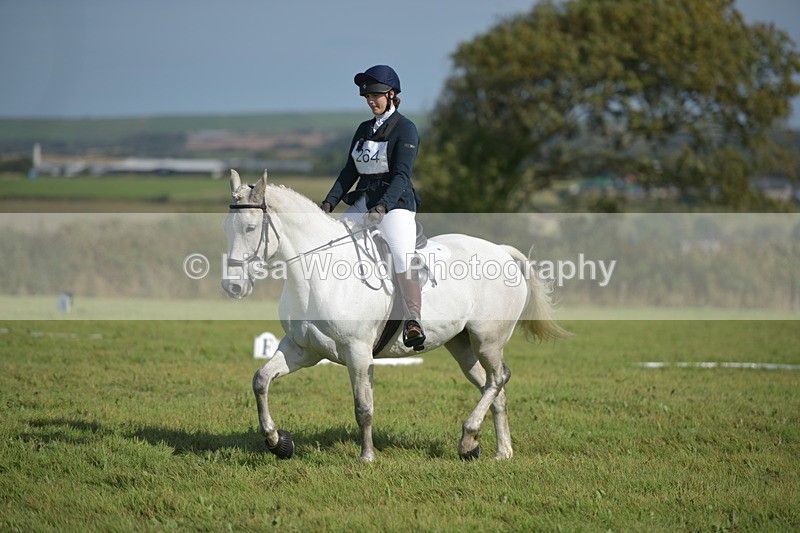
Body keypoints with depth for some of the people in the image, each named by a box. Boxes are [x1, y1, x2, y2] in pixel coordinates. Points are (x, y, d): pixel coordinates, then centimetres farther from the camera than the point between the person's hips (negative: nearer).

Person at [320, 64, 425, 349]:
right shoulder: (364, 129, 16)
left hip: (395, 203, -8)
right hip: (362, 202, 8)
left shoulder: (405, 129, -5)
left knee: (402, 257, -27)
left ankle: (414, 320, -34)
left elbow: (402, 175, -16)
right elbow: (350, 171, 16)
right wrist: (329, 202, 2)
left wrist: (383, 207, -29)